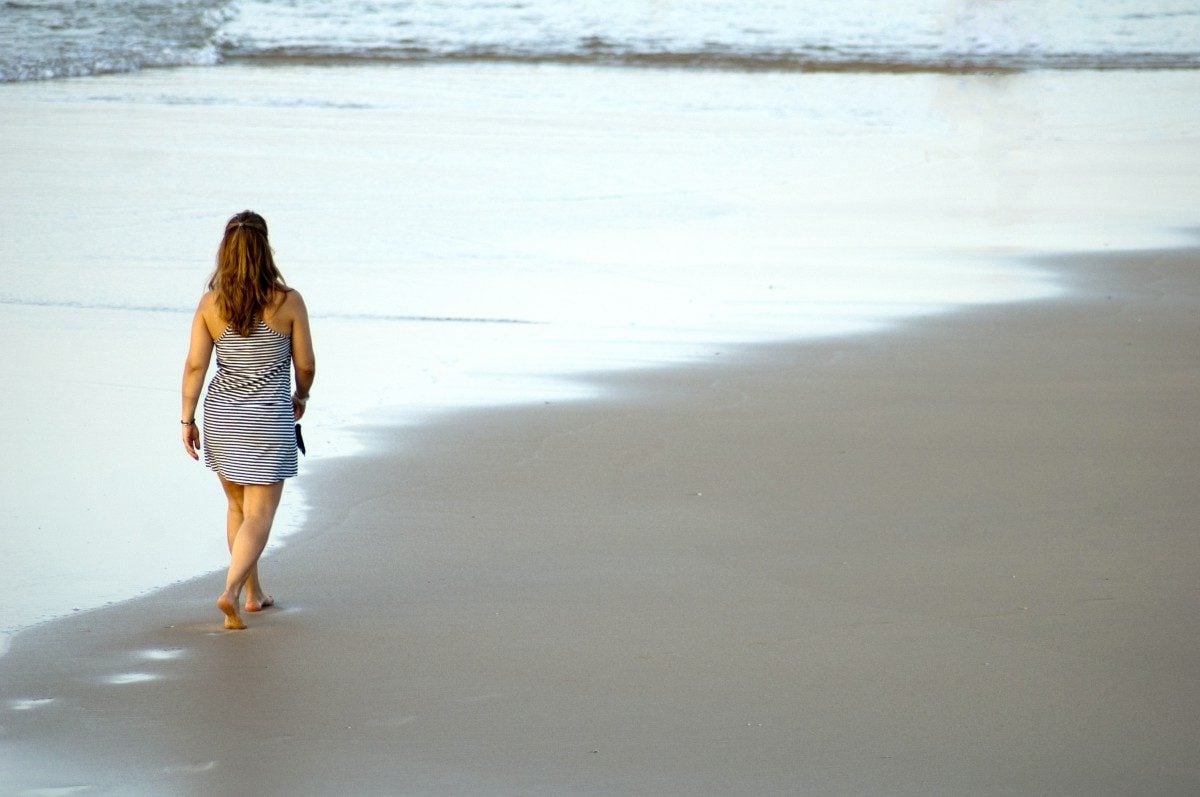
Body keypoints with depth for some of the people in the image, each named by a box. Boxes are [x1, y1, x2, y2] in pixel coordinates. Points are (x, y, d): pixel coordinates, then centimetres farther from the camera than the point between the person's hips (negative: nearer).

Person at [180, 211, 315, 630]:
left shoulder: (210, 303, -5)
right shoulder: (288, 302, -10)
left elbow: (195, 365, -5)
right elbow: (305, 364, -3)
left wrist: (187, 419, 4)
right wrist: (301, 397, 18)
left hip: (222, 415, 4)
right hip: (269, 420, -4)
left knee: (237, 507, 21)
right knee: (259, 514, -1)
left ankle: (253, 592, 32)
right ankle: (230, 592, -19)